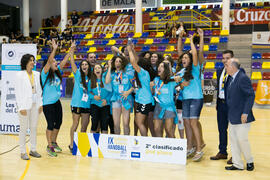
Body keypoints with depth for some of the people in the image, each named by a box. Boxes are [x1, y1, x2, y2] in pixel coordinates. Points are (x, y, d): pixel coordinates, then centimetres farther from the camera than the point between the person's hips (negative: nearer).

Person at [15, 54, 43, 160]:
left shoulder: (36, 74, 9)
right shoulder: (20, 75, -6)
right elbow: (18, 92, -8)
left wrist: (40, 104, 7)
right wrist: (21, 107, -13)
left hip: (35, 105, 5)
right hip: (25, 105, -5)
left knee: (34, 127, 10)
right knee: (23, 128, 2)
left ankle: (33, 150, 20)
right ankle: (23, 152, 10)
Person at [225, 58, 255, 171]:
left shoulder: (243, 78, -16)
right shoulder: (231, 78, 10)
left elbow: (251, 95, -19)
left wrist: (245, 113, -21)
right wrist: (229, 113, 12)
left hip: (241, 116, -9)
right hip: (232, 117, 9)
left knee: (242, 139, -1)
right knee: (233, 140, 10)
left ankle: (249, 161, 22)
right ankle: (237, 164, 20)